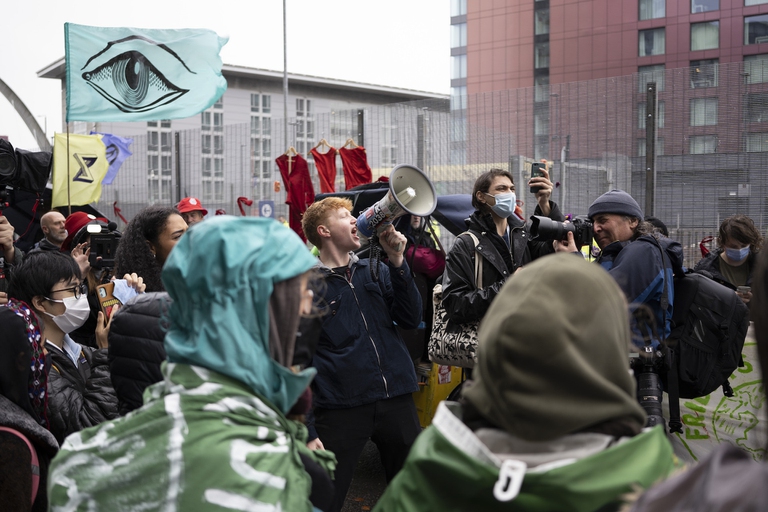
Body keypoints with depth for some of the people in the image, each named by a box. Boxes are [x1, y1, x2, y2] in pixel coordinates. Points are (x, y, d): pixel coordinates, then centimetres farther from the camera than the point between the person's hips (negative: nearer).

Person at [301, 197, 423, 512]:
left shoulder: (375, 270, 12)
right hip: (341, 408, -4)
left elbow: (411, 319, 4)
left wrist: (396, 260, -6)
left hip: (396, 400, 4)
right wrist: (306, 430, -10)